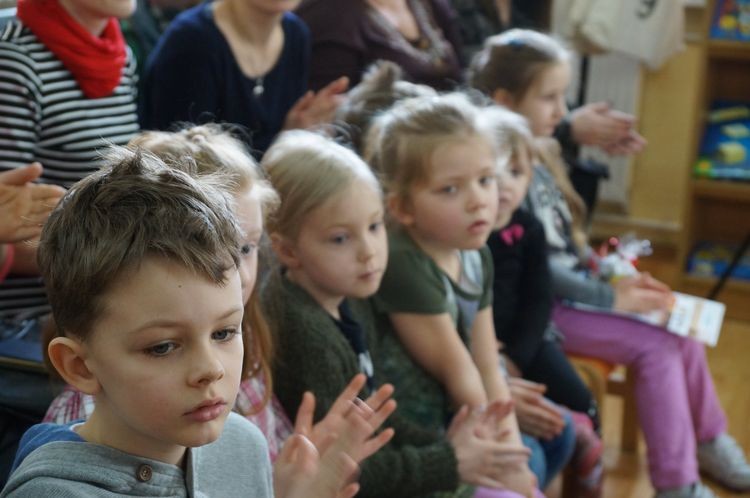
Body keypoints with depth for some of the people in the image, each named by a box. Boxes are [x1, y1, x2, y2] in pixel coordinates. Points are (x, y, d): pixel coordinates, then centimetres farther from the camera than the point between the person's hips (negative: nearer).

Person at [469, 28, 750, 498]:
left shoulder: (536, 157, 9)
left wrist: (616, 277, 2)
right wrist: (611, 297, -17)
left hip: (573, 290, 9)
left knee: (682, 335, 3)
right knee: (657, 346, -16)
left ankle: (709, 444, 22)